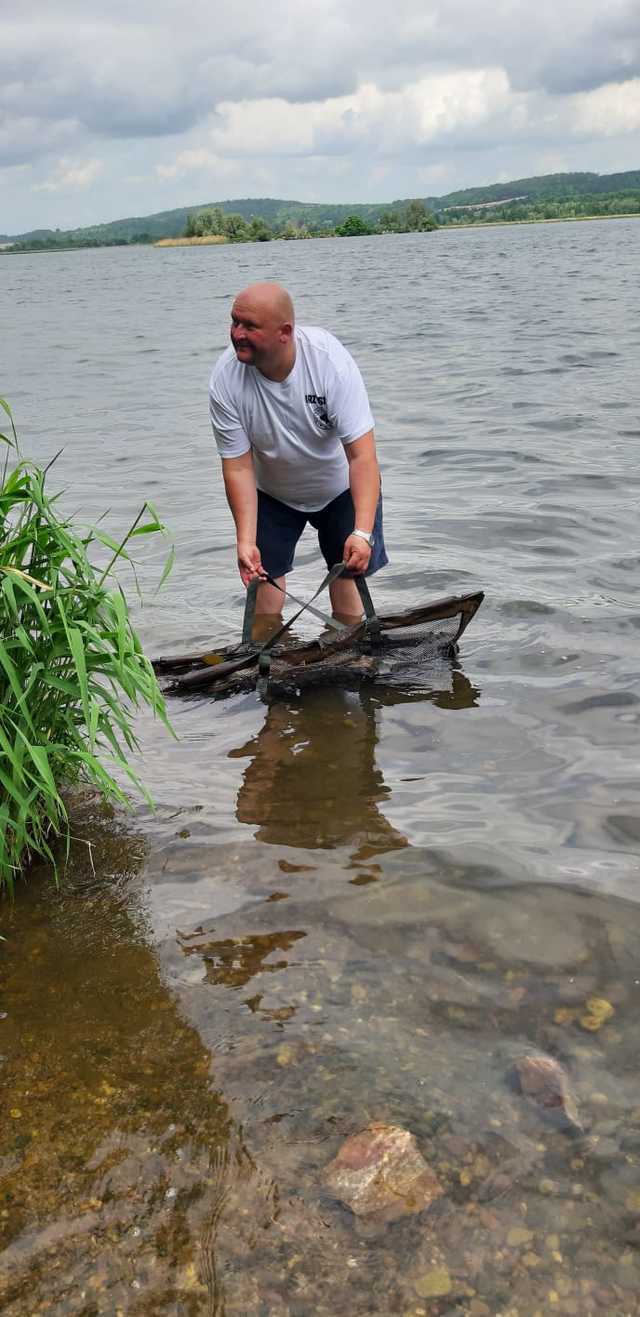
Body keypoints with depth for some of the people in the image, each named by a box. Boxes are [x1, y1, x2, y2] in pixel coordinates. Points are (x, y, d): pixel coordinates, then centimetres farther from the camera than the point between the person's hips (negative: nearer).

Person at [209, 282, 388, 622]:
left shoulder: (330, 359, -33)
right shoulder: (225, 379, -27)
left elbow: (362, 456, -35)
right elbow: (238, 467, -21)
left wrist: (363, 532, -45)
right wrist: (246, 540, -29)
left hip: (340, 486, -1)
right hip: (272, 492, 2)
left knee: (349, 570, -2)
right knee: (263, 572, 0)